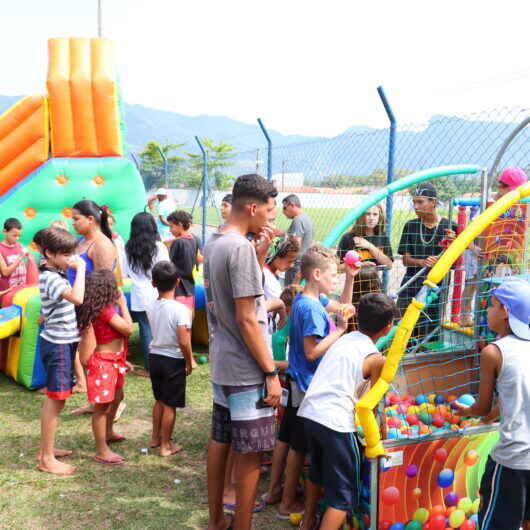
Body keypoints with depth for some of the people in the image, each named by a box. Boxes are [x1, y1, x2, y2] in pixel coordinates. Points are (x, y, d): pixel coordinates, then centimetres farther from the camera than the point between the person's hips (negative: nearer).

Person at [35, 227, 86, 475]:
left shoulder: (56, 273, 10)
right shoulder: (50, 278, -20)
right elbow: (77, 297, -36)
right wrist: (80, 269, -28)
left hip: (64, 342, 10)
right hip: (57, 344, -10)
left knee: (54, 398, 17)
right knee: (56, 399, -4)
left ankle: (46, 449, 28)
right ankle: (47, 459, 5)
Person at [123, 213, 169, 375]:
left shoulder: (128, 248, -1)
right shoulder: (159, 247, -7)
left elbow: (125, 272, 6)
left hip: (139, 296, 1)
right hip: (157, 296, -1)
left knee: (146, 331, 6)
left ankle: (149, 368, 11)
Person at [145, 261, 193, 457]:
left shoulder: (151, 307, -2)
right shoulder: (180, 309, -20)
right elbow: (183, 341, -21)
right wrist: (189, 362, -8)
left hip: (154, 356, 6)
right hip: (173, 360, -6)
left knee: (159, 400, 22)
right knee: (170, 404, 6)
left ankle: (155, 437, 34)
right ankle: (166, 446, 15)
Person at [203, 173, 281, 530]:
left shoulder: (213, 244, 8)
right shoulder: (241, 248, -20)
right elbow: (246, 319, -21)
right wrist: (271, 373, -16)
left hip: (222, 365, 9)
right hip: (246, 371, -9)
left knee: (220, 442, 18)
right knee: (251, 454, 2)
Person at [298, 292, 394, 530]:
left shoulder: (343, 339, 15)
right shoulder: (376, 359, -3)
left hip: (309, 413, 7)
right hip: (336, 422, -7)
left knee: (317, 472, 31)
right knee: (343, 493, 5)